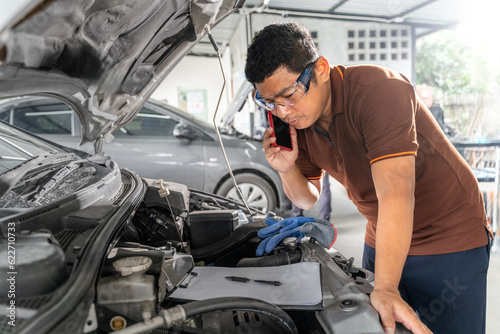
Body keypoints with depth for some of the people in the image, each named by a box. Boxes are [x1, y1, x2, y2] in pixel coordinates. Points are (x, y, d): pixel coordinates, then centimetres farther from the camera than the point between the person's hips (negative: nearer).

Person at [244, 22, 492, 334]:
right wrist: (287, 169, -17)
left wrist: (386, 288, -40)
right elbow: (308, 199, 4)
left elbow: (395, 191, -35)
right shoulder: (296, 123, -4)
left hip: (450, 240, -6)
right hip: (382, 238, 6)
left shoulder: (381, 89, -27)